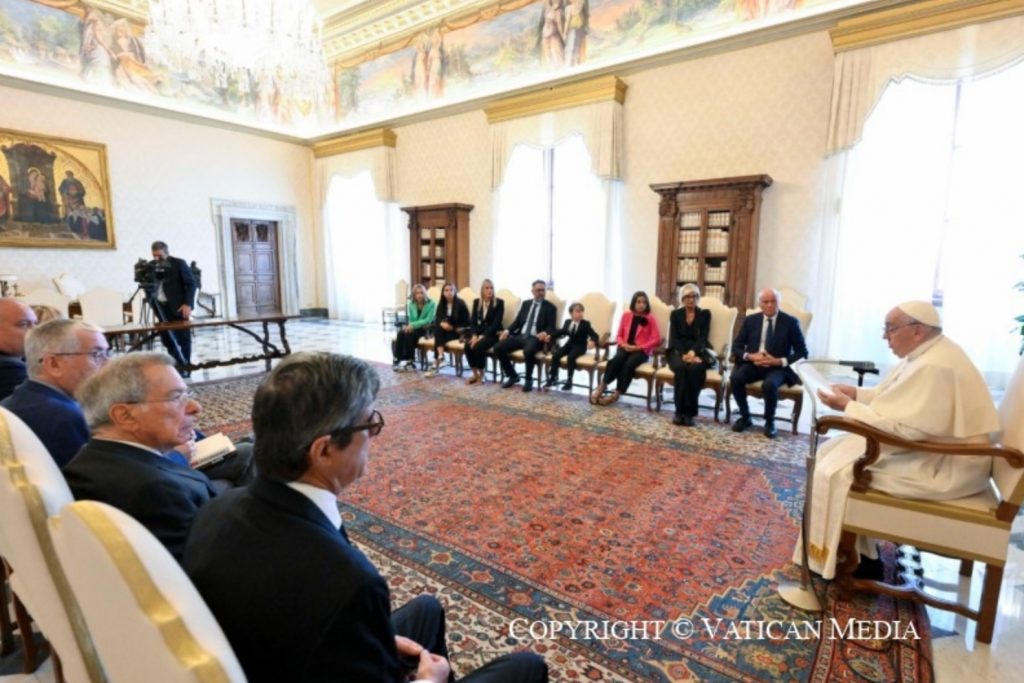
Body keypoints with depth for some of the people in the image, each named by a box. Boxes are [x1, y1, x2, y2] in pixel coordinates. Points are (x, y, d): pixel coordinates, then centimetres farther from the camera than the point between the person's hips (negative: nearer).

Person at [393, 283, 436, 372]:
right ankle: (397, 359, -21)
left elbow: (428, 320, -17)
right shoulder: (411, 304, 6)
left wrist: (414, 325, -26)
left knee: (410, 334, -31)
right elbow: (411, 319, 8)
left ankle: (410, 361, -20)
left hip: (425, 328, -5)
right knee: (401, 333, -25)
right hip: (413, 327, 5)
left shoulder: (431, 304, -9)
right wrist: (410, 326, -16)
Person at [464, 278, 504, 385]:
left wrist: (483, 336, -22)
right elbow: (473, 320, 4)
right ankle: (475, 374, -9)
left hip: (493, 334, -4)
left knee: (478, 347, -31)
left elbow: (497, 323, -13)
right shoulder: (476, 301, 9)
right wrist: (474, 335, -14)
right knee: (468, 346, -26)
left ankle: (481, 375, -12)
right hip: (479, 332, 4)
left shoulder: (499, 302, -6)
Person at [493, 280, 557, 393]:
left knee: (528, 351, -39)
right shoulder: (525, 303, 18)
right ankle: (513, 376, 4)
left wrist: (545, 333, -27)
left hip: (535, 338, -5)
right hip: (520, 335, 5)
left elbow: (551, 327, -3)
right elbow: (517, 321, 16)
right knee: (498, 348, -14)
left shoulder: (550, 307, 5)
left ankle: (529, 380, -12)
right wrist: (507, 331, -4)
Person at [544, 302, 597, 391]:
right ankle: (553, 377, 1)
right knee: (555, 355, -14)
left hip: (580, 346, -5)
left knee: (570, 357, -32)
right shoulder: (567, 322, 8)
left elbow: (594, 335, -12)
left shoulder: (586, 324, -6)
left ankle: (569, 381, -23)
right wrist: (551, 337, 4)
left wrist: (592, 341, -35)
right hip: (569, 344, 5)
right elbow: (561, 332, 17)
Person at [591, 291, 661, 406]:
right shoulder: (626, 316, 11)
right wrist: (623, 344, -8)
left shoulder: (650, 319, 2)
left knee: (629, 364, -34)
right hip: (625, 347, 2)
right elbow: (619, 335, 15)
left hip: (641, 350, -2)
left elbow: (656, 339, -5)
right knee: (616, 360, -32)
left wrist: (638, 347, -14)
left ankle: (616, 394, -31)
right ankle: (601, 388, -29)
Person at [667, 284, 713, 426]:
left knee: (695, 368, -35)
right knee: (681, 367, -34)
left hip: (699, 352, 0)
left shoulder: (705, 314, 9)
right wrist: (684, 354, -19)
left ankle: (690, 412, -29)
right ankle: (680, 411, -29)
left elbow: (703, 337, -3)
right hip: (679, 352, 0)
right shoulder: (675, 314, 10)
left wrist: (693, 352, -23)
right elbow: (674, 338, 0)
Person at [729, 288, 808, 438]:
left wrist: (779, 361, -17)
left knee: (769, 384, -35)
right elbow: (736, 347, 7)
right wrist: (750, 356, -14)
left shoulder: (790, 322, 1)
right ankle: (745, 417, -4)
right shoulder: (750, 320, 8)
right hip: (753, 363, 3)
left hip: (778, 366, -2)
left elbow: (802, 353, -1)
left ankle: (769, 421, -6)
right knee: (735, 378, -28)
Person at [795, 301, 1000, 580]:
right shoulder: (926, 353, 6)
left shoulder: (934, 367, -26)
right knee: (832, 452, 8)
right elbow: (895, 398, 17)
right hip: (927, 446, 11)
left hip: (946, 464, -10)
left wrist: (848, 407, -23)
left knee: (837, 472, -15)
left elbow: (903, 428, -29)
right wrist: (857, 393, 3)